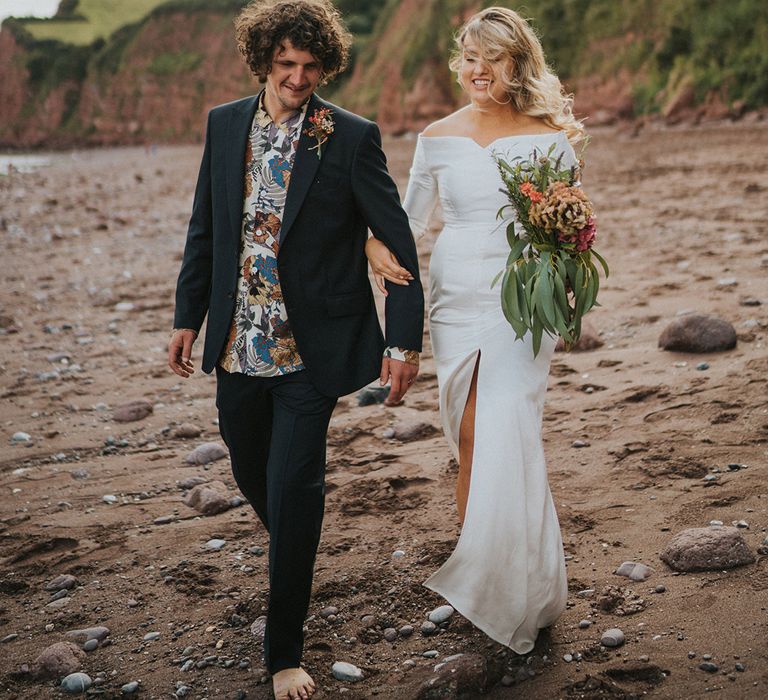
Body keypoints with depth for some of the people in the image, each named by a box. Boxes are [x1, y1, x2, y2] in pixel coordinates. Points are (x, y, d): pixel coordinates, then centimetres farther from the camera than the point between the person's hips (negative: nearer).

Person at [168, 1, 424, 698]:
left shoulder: (352, 138, -8)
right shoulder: (225, 124, 5)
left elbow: (398, 242, -6)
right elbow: (205, 229, 13)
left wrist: (404, 339, -10)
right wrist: (188, 317, 12)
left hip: (309, 349, -5)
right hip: (237, 345, 5)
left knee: (293, 491, -5)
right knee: (253, 475, 20)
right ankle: (295, 556, 52)